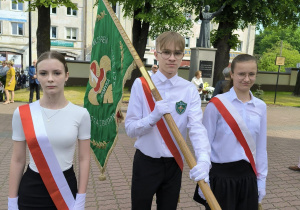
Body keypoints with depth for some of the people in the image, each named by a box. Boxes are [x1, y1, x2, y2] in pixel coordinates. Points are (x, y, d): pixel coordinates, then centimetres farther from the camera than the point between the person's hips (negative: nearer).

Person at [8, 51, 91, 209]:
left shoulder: (80, 114, -9)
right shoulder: (22, 113, -7)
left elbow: (84, 159, -4)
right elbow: (18, 160, 0)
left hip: (66, 187, 0)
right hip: (31, 189, 1)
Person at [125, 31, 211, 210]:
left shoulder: (189, 90, -6)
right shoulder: (141, 84, -9)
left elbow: (197, 127, -19)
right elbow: (130, 128, -11)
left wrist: (203, 159, -37)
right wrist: (153, 117, -30)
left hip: (174, 164, 2)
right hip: (146, 162, -1)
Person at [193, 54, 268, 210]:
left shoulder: (260, 107, 2)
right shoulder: (217, 104, -12)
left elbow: (261, 147, 9)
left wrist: (261, 179, 10)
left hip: (248, 176, 4)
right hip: (220, 175, -4)